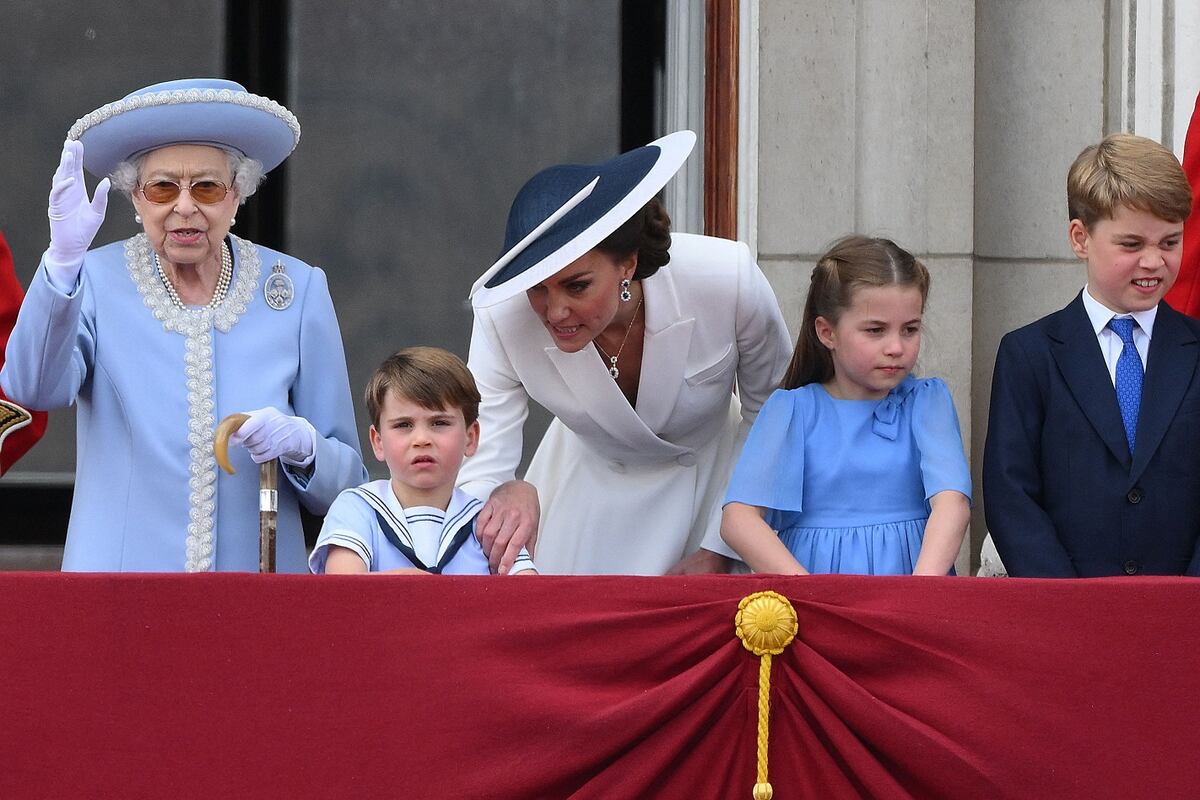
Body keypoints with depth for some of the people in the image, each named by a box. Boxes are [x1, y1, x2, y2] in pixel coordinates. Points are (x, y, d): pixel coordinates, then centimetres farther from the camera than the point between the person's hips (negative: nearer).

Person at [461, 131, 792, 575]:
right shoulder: (502, 319, -30)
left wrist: (718, 551, -13)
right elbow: (475, 480, -29)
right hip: (593, 486, 0)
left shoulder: (729, 280, -32)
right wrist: (504, 495, -54)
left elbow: (772, 415, -13)